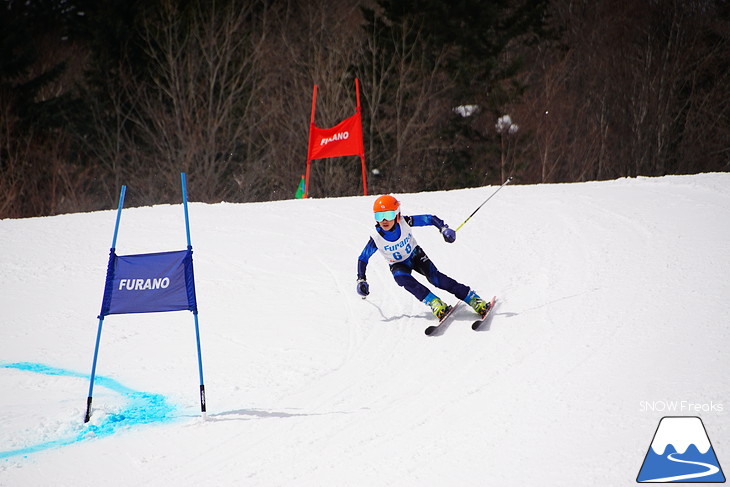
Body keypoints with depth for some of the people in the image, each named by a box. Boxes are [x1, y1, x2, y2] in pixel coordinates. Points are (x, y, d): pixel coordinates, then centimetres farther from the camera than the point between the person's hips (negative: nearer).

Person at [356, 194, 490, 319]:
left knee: (434, 277, -21)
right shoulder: (376, 238, -25)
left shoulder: (405, 222, -26)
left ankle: (474, 299, -24)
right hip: (398, 265, 0)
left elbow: (430, 219, -17)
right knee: (401, 277, -33)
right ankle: (434, 303, -36)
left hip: (415, 255, 0)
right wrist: (361, 280, -18)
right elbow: (363, 258, -10)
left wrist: (443, 228, -34)